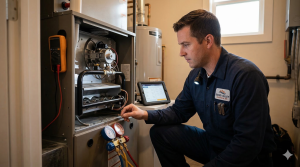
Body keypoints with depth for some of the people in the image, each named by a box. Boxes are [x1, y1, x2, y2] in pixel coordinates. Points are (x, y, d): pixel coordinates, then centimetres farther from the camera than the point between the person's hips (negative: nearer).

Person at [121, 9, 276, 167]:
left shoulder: (246, 75, -26)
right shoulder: (195, 75, -2)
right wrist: (146, 114, -9)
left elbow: (248, 144, -27)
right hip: (212, 143, 7)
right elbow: (179, 111, 6)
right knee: (159, 132, -2)